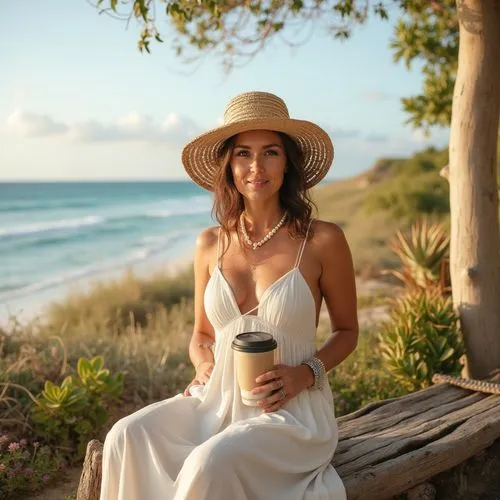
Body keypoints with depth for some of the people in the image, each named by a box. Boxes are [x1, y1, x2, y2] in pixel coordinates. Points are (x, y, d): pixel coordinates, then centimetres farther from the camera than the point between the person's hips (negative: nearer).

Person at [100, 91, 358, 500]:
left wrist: (307, 372, -12)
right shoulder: (210, 244, 3)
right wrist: (204, 365, -6)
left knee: (211, 464, -31)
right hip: (218, 401, 4)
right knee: (127, 437, -21)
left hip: (290, 410, -3)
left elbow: (347, 331, 6)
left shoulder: (322, 240, -8)